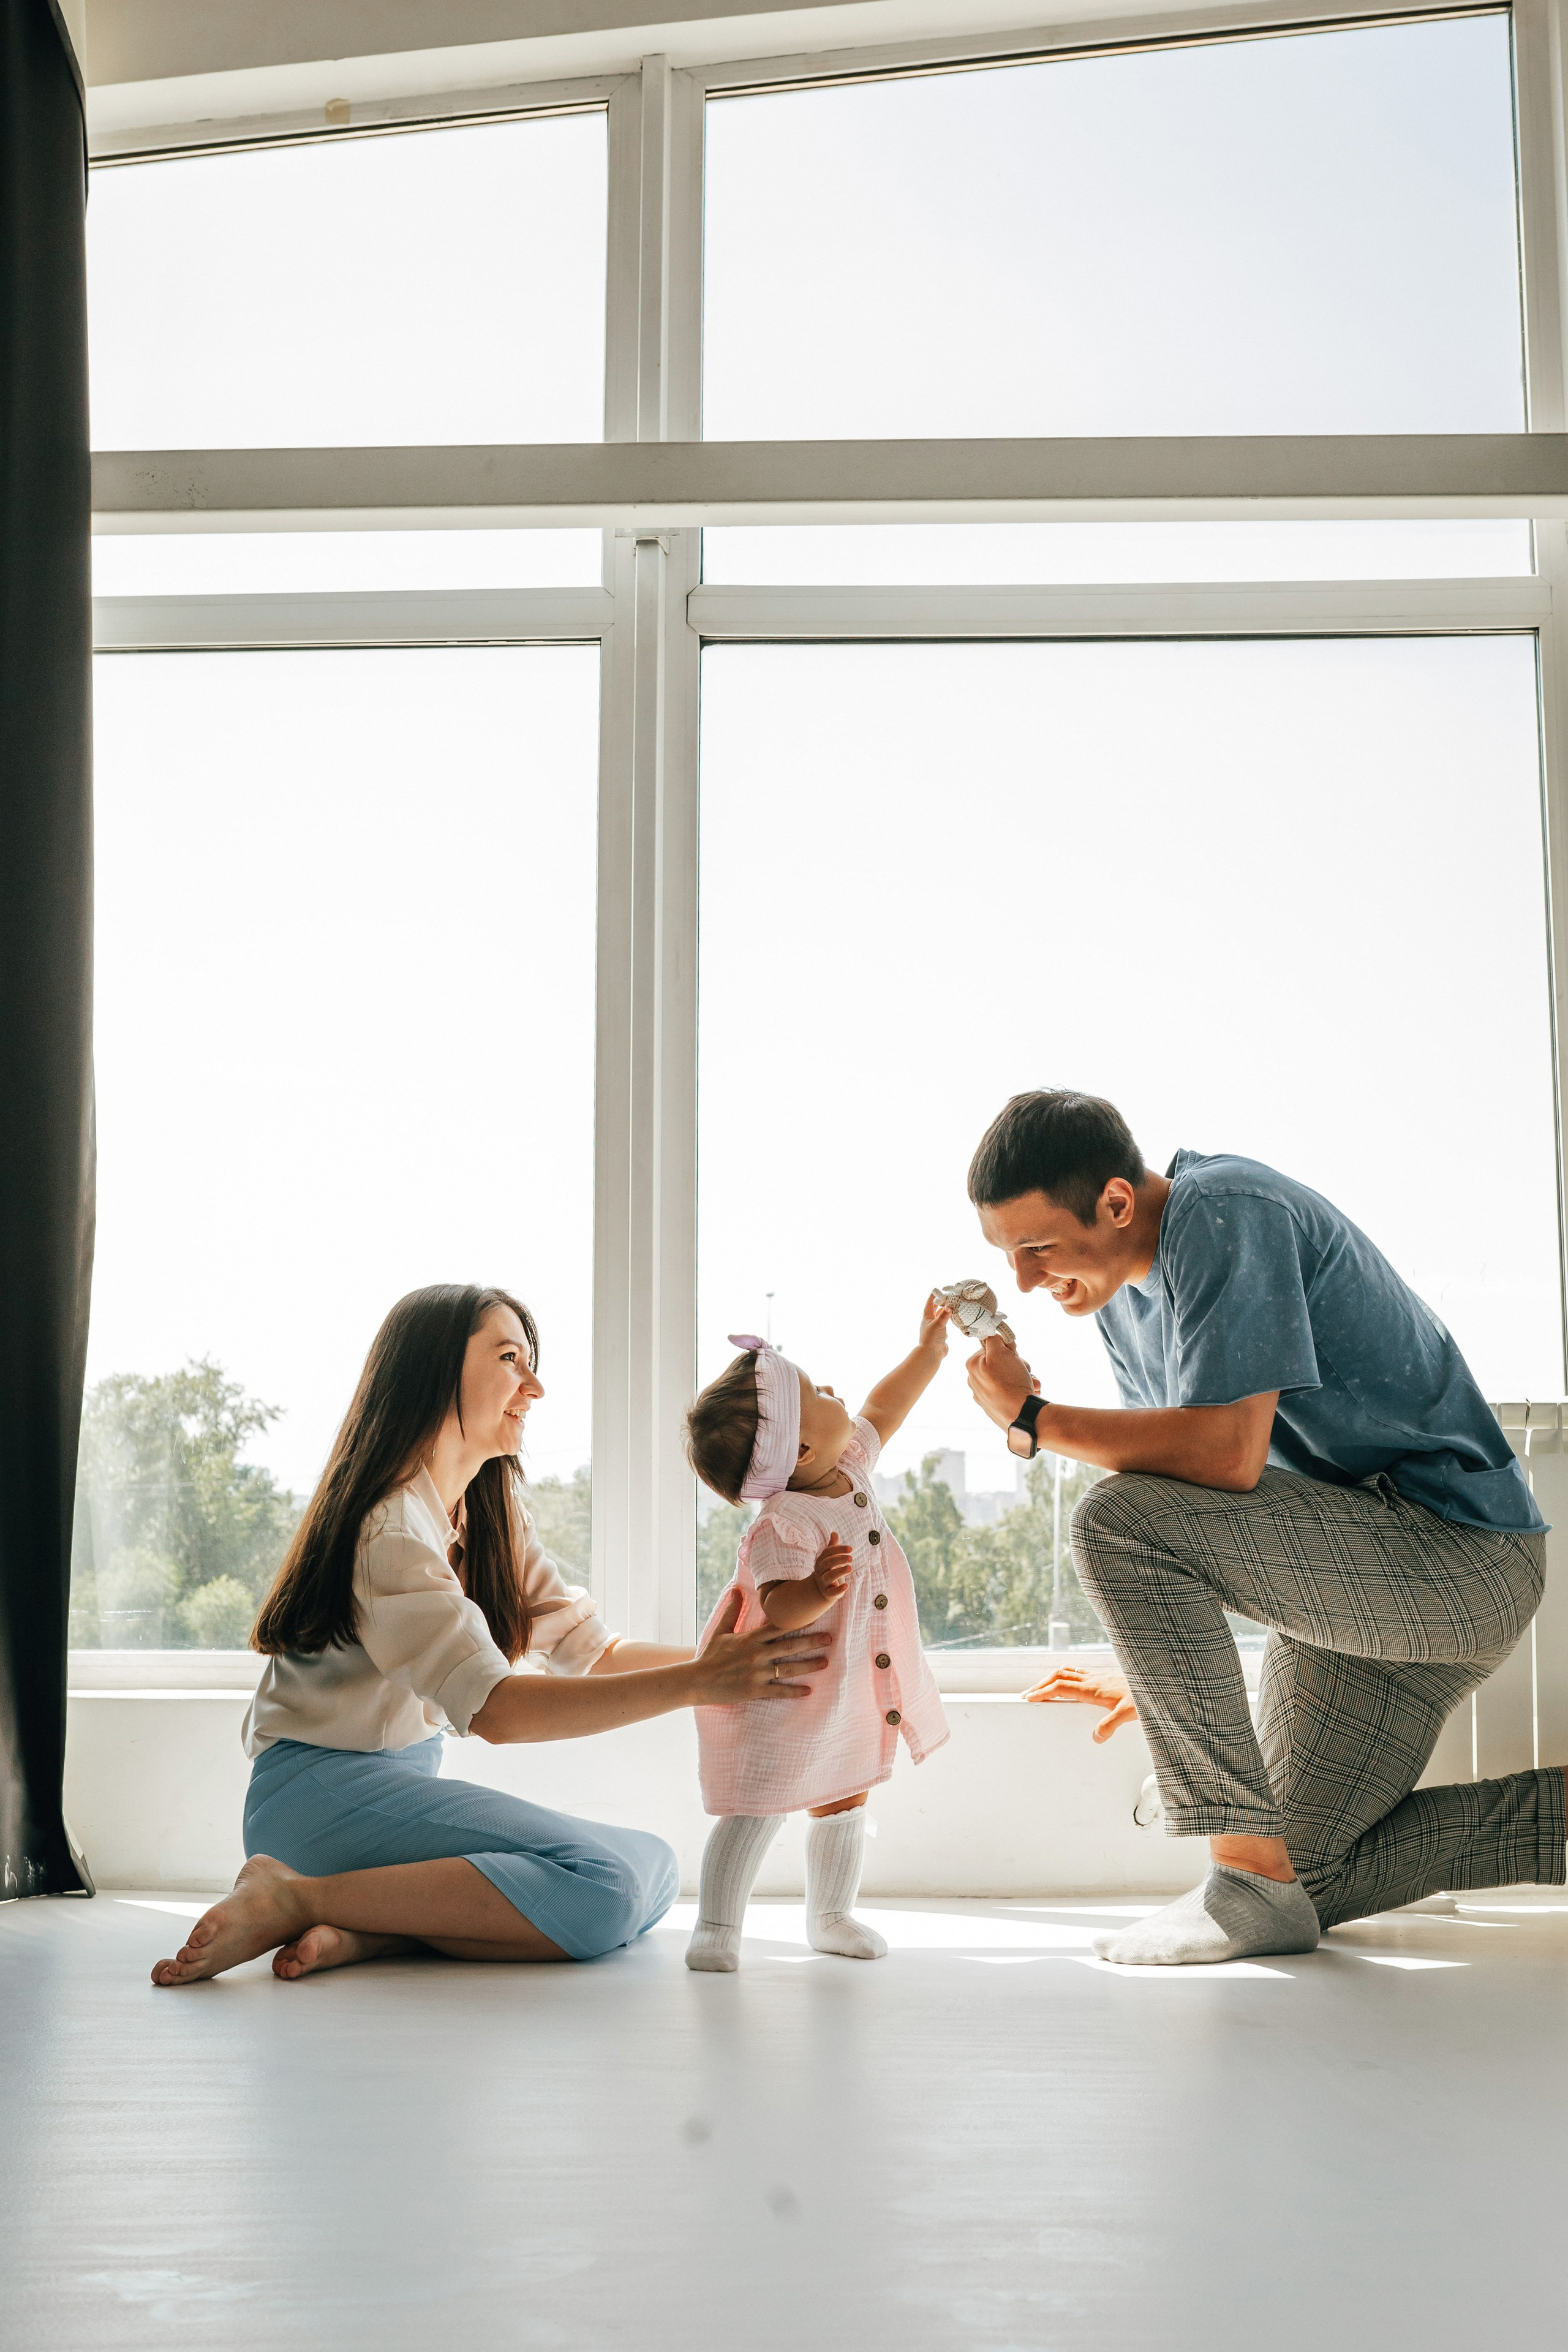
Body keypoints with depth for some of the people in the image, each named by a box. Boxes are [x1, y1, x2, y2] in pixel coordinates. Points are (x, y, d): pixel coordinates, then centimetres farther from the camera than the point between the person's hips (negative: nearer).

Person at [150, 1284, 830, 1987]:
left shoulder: (491, 1516, 13)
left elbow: (591, 1652, 5)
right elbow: (493, 1709, -26)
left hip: (406, 1783, 9)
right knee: (604, 1883, -26)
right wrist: (696, 1683, -31)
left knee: (653, 1869, -7)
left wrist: (725, 1660, -12)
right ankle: (295, 1898, -19)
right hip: (322, 1788, -9)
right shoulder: (389, 1521, -18)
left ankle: (366, 1932, -16)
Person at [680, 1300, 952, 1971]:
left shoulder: (848, 1461, -3)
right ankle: (716, 1926, 6)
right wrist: (816, 1588, -54)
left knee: (844, 1802, 18)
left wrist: (929, 1349, 18)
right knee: (756, 1810, -7)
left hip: (848, 1692, 9)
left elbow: (880, 1411, 16)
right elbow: (777, 1610, -35)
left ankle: (830, 1916, 33)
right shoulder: (783, 1528, -30)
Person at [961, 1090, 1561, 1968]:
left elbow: (1228, 1457, -31)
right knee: (1313, 1877, 13)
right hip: (1355, 1579, 10)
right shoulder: (1124, 1297, 9)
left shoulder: (1223, 1213, -20)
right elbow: (1193, 1494, 16)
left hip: (1461, 1551, -10)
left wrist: (1034, 1418, -19)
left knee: (1114, 1522, -26)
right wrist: (1160, 1674, 14)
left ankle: (1250, 1879, -19)